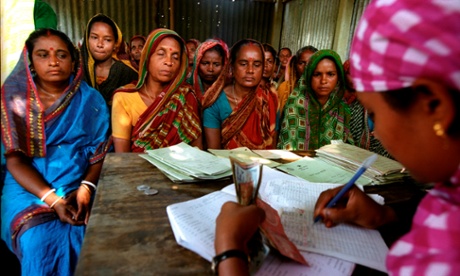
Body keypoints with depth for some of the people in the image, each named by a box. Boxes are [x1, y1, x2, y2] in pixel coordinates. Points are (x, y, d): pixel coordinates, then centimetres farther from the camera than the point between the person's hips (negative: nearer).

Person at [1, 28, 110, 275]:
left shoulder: (91, 100, 3)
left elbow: (100, 153, 1)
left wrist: (85, 188, -18)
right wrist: (53, 199, -17)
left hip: (78, 185, 0)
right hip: (28, 186, 0)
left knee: (74, 239, -22)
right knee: (39, 242, -23)